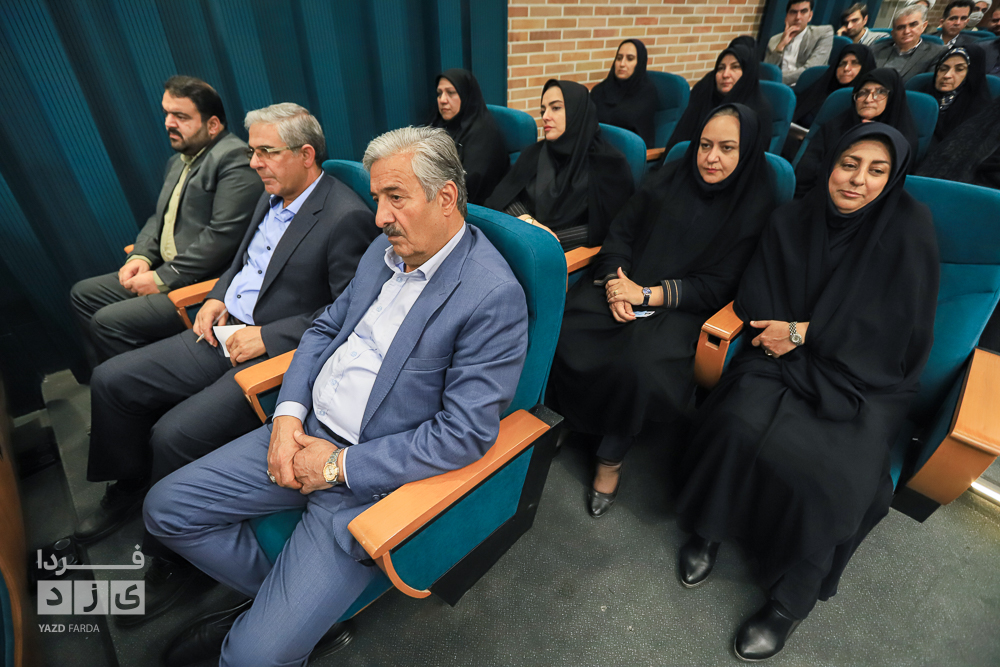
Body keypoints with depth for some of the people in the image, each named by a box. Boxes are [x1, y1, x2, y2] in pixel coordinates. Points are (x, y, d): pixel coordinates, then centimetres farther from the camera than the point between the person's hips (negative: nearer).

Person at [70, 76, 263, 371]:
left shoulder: (234, 159, -17)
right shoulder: (178, 160, 17)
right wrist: (140, 256, 3)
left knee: (108, 322, -16)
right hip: (163, 271, 11)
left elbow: (222, 236, -24)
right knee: (83, 293, 16)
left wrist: (163, 278, -17)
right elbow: (158, 217, 23)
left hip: (205, 284, -11)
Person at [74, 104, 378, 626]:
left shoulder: (346, 218, -17)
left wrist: (265, 336, -20)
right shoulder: (272, 198, 11)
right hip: (226, 331, 9)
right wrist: (217, 297, 5)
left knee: (176, 434, -20)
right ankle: (129, 488, 32)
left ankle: (175, 557, 7)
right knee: (112, 379, 7)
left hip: (279, 355, -9)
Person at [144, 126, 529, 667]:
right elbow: (326, 328, 13)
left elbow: (466, 434, -22)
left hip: (373, 474, -7)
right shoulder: (385, 249, 5)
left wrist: (340, 465, -16)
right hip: (307, 432, 8)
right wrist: (288, 414, -3)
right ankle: (290, 602, 22)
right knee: (166, 508, 9)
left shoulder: (494, 296, -21)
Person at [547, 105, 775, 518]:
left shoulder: (755, 208, -1)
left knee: (639, 365, -32)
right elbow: (621, 231, 7)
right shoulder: (670, 179, 10)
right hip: (626, 284, 4)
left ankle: (612, 457, -5)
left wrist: (648, 294, -17)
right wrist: (615, 282, -12)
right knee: (563, 328, -24)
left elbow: (718, 286, -7)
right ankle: (565, 418, 0)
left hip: (681, 307, -3)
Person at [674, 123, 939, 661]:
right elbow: (753, 297, 3)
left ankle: (792, 597, -3)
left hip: (864, 379, -1)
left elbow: (903, 325, -8)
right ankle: (709, 528, -3)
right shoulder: (791, 221, 6)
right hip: (785, 356, 2)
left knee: (827, 471, -26)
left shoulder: (910, 227, -2)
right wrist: (783, 333, -16)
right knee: (740, 424, -28)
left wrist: (804, 331, -14)